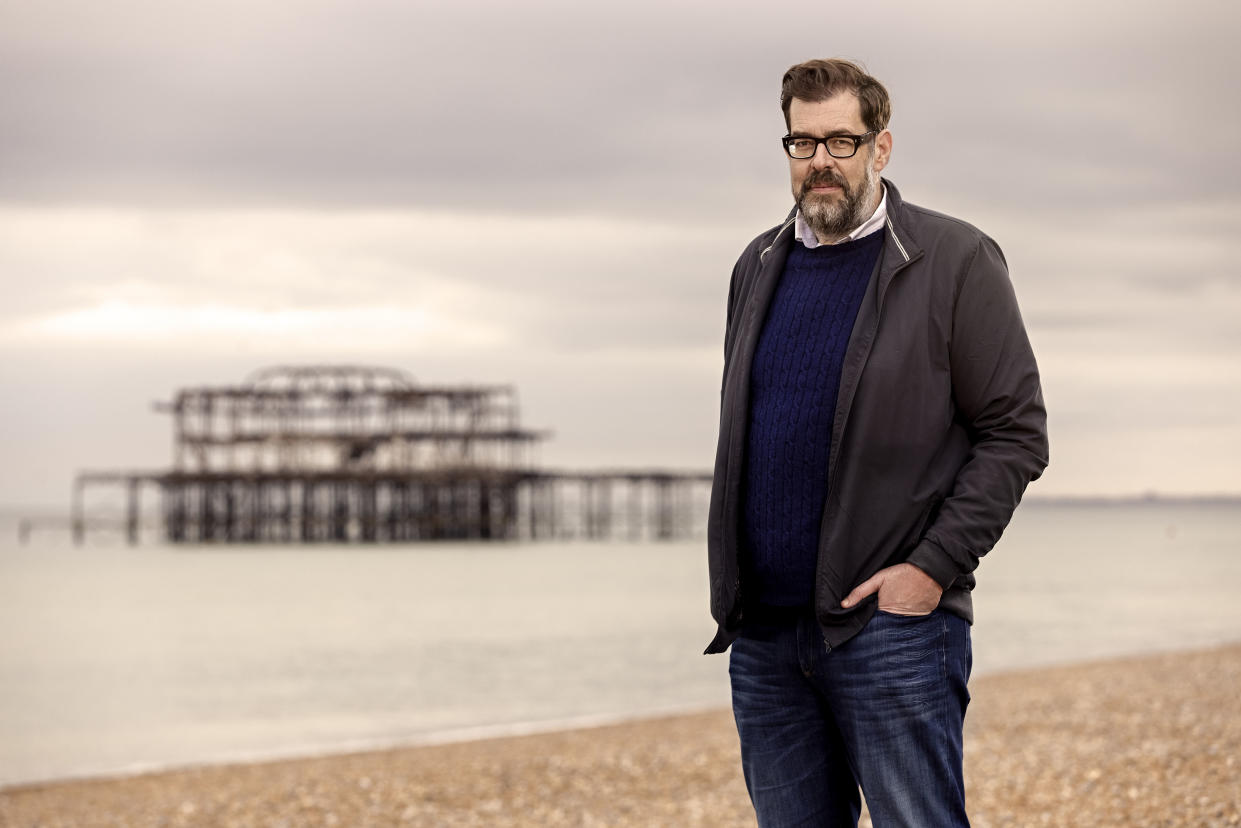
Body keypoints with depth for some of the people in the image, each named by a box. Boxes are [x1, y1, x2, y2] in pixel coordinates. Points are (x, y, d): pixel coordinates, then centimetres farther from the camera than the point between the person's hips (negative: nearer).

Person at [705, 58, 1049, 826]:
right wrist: (732, 577, 10)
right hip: (763, 632, 6)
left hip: (892, 626, -5)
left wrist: (932, 568, -14)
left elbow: (1017, 435, -5)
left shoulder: (956, 262, -2)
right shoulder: (759, 267, 15)